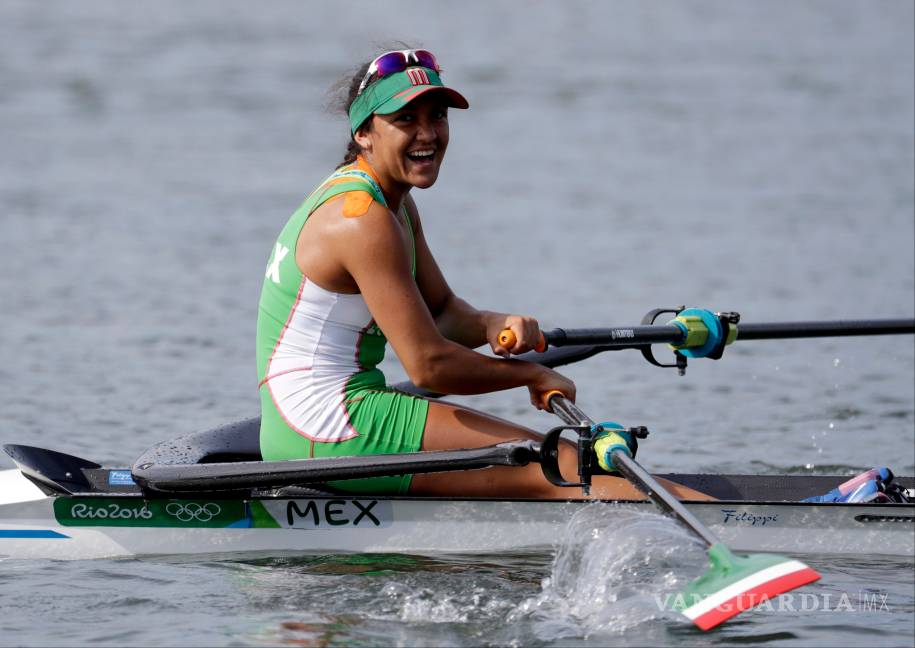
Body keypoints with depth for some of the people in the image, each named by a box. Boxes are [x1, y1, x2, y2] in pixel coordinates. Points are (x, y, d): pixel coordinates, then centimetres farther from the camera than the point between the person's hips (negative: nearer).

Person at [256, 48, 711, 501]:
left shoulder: (395, 203, 14)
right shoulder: (362, 220, -18)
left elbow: (441, 310, 19)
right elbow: (428, 364, -21)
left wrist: (493, 326, -5)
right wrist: (534, 375, -7)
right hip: (327, 429, -10)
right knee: (555, 469, -14)